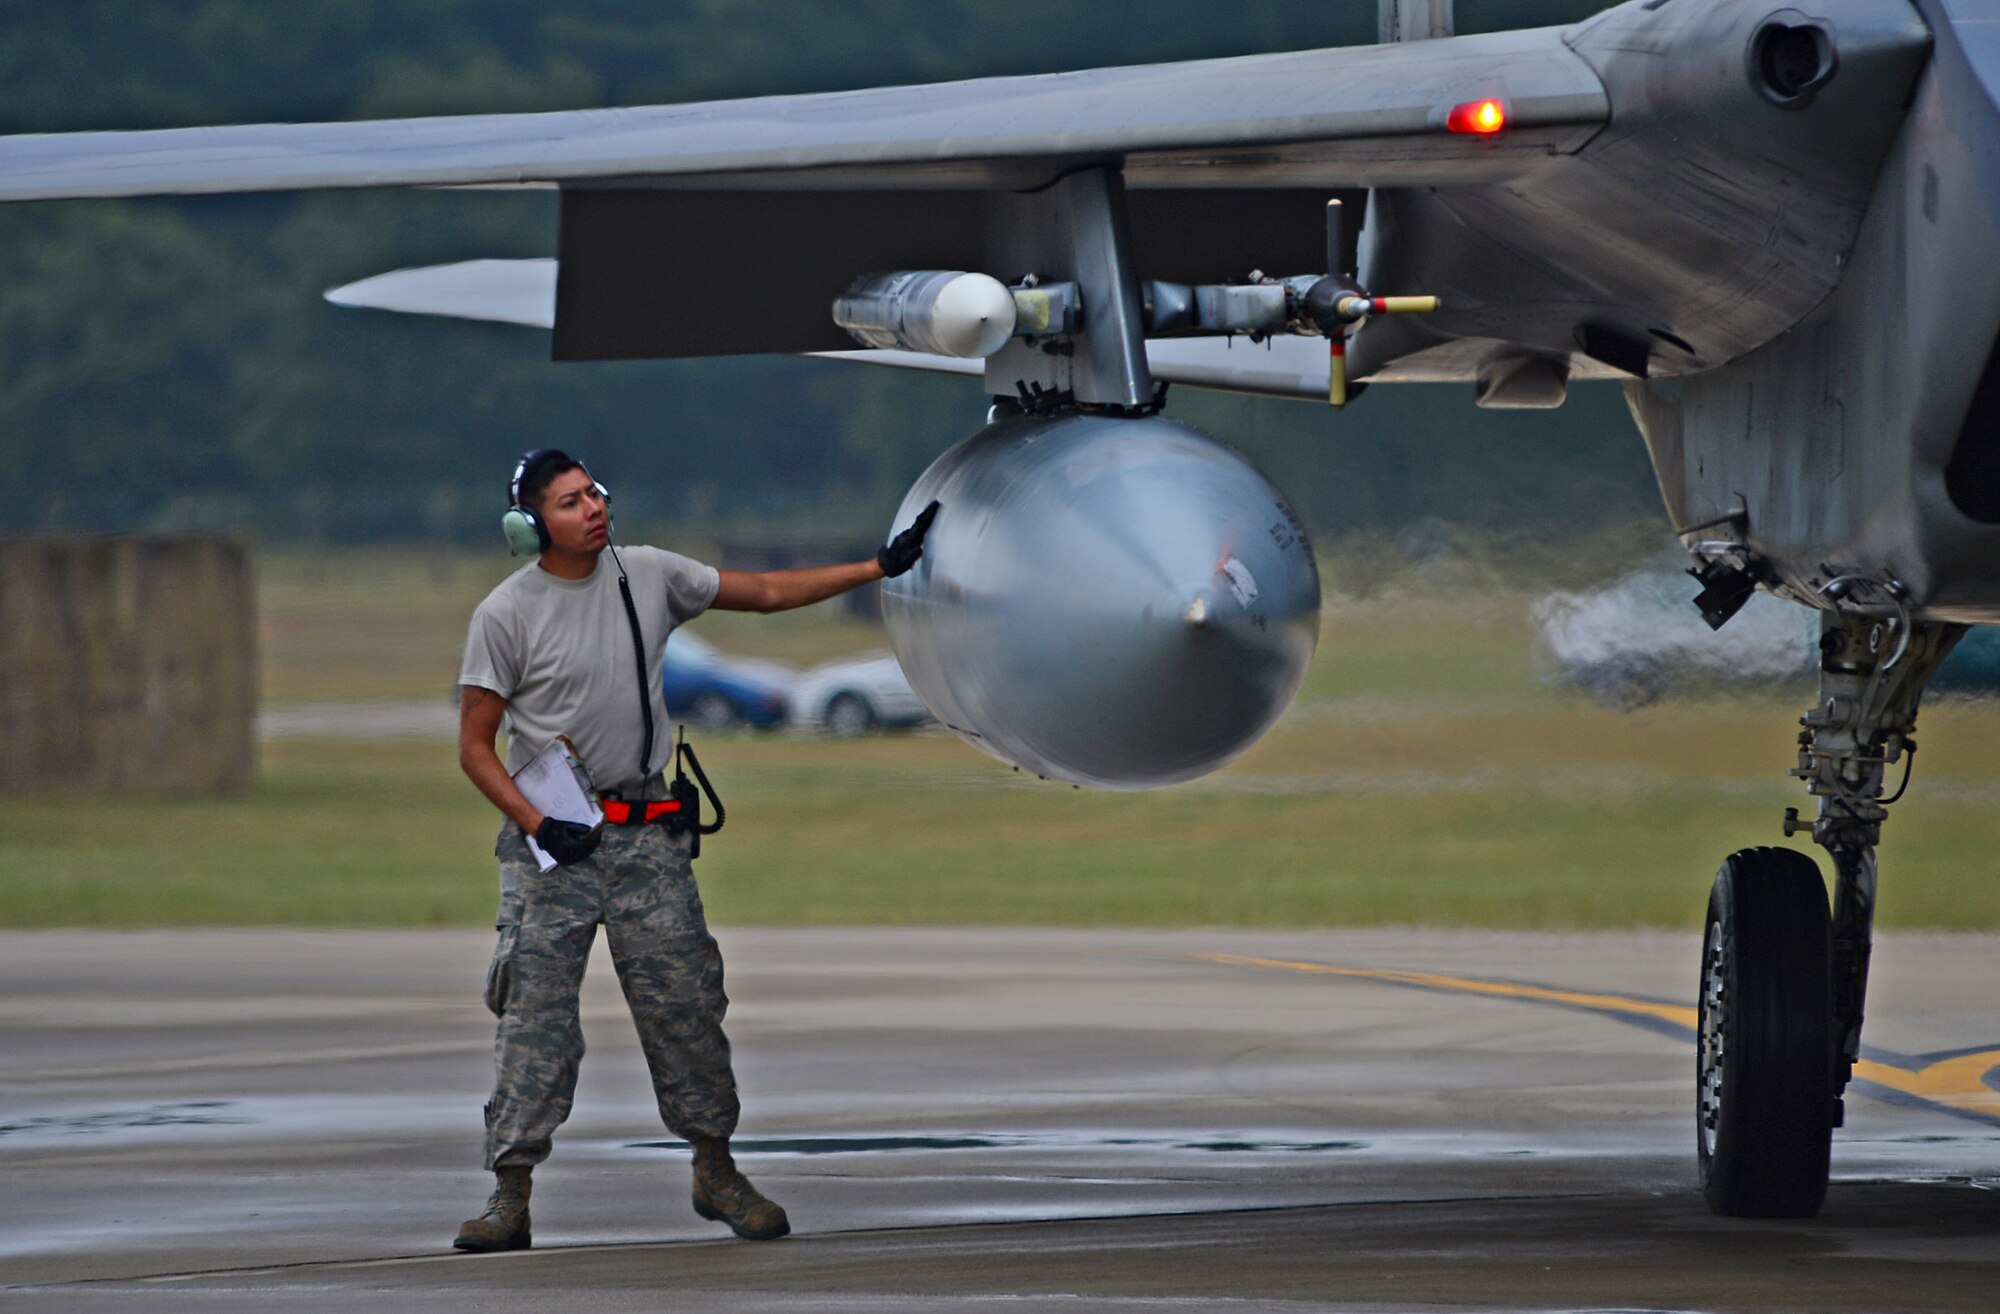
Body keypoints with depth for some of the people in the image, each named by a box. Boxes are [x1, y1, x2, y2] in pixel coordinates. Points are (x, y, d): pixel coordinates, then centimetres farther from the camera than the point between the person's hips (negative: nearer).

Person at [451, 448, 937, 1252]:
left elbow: (767, 593, 13)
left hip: (643, 832, 3)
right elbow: (474, 747, -4)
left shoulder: (649, 576, 5)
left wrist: (880, 567, 8)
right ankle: (510, 1199, -4)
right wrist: (535, 824, -17)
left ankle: (716, 1173, 16)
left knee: (683, 1004, 3)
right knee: (536, 1015, -7)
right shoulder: (506, 614, -6)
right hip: (550, 839, -3)